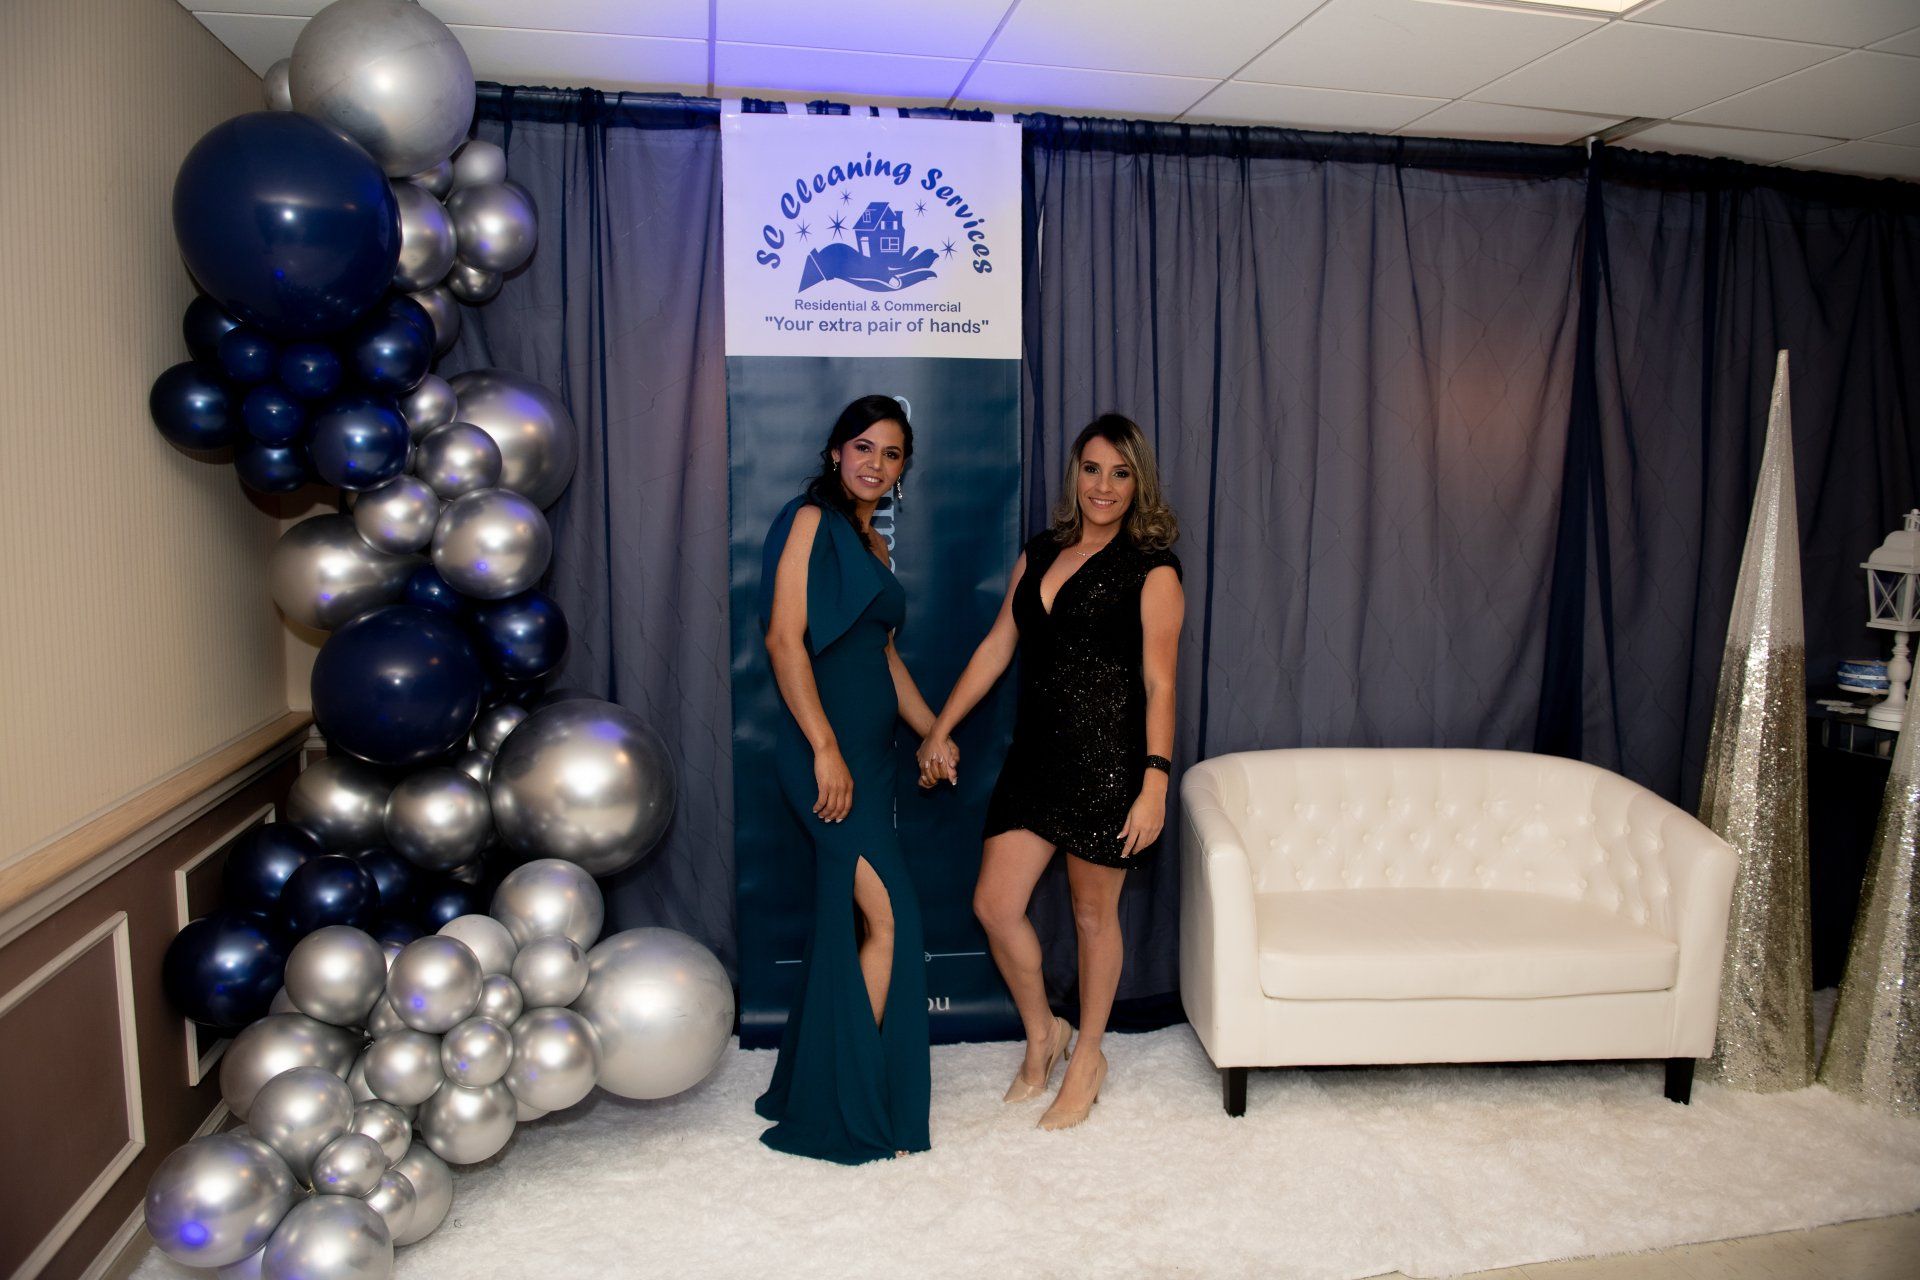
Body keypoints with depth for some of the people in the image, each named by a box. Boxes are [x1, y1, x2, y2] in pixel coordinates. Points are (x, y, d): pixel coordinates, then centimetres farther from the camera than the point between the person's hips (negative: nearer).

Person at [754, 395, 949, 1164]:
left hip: (869, 751, 9)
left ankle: (813, 1087, 26)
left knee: (847, 925, 13)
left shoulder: (873, 544, 18)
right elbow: (785, 637, -15)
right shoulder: (810, 521, -7)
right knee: (890, 920, -9)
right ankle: (855, 1107, 4)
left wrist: (934, 730, 20)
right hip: (826, 749, -9)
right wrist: (825, 748, -20)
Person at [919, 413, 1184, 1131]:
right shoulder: (1038, 555, 12)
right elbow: (997, 647, 14)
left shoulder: (1152, 572, -5)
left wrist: (1154, 782, -17)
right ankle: (1042, 1034, 28)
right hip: (1034, 754, 6)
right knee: (994, 903, 3)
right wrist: (941, 729, 12)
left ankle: (1088, 1057, 30)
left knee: (1094, 912, 8)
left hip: (1107, 758, -5)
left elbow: (1159, 684, -9)